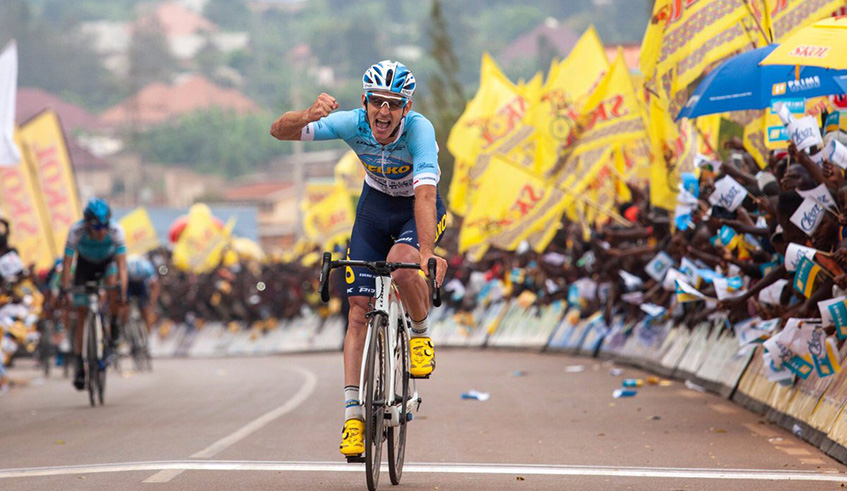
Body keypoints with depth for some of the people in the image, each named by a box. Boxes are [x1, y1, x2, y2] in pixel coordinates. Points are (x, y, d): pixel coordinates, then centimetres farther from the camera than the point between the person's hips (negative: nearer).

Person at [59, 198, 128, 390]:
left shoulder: (115, 230, -34)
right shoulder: (76, 231, -34)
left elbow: (122, 264, -34)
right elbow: (67, 262, -30)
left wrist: (123, 291, -44)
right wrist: (65, 288, -41)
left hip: (108, 262, 0)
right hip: (85, 264, 0)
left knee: (113, 286, -35)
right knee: (81, 314, -7)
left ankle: (114, 327, -10)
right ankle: (78, 365, -4)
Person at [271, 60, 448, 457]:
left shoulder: (419, 129, -33)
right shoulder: (353, 124, -25)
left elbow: (425, 193, -44)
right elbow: (279, 131, -27)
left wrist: (427, 252, -56)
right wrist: (307, 116, -50)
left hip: (417, 209, -3)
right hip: (375, 205, 3)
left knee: (401, 264, -34)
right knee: (359, 308, -8)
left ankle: (421, 335, -3)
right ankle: (353, 413, -8)